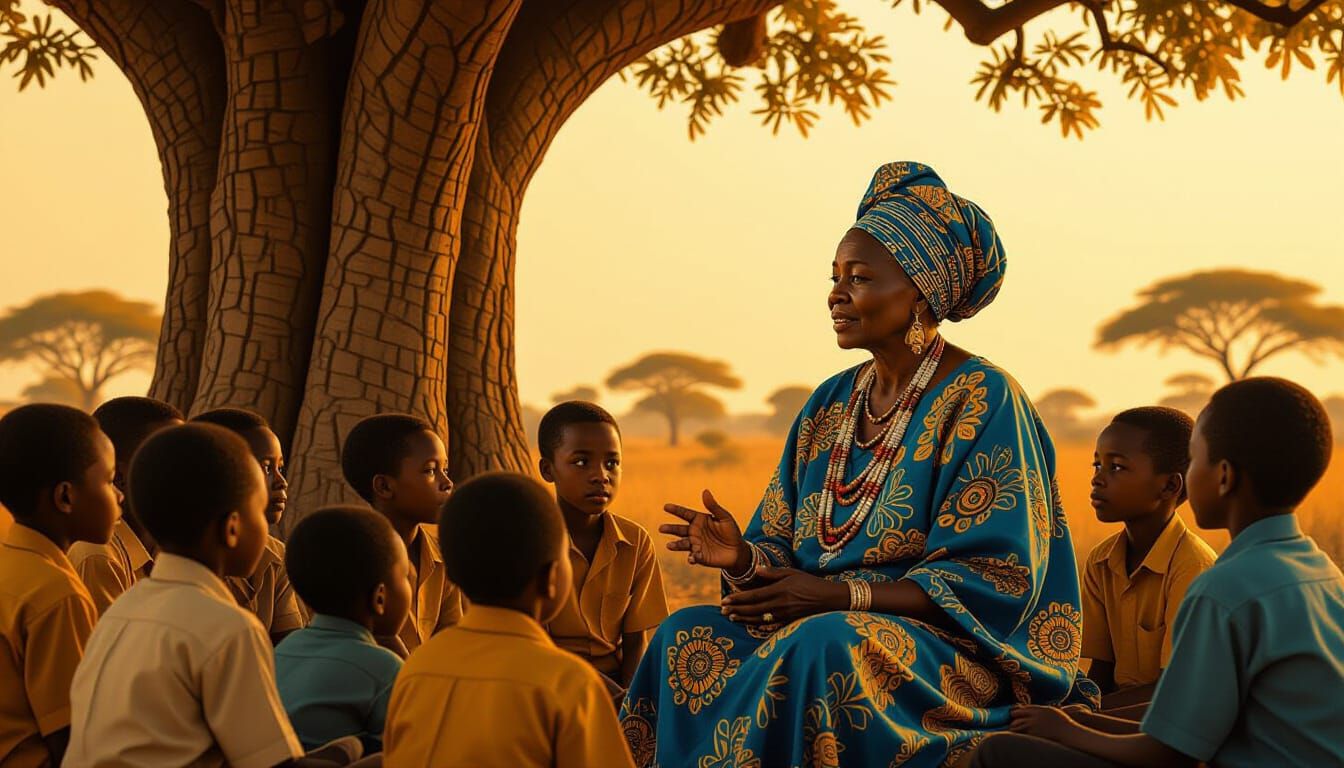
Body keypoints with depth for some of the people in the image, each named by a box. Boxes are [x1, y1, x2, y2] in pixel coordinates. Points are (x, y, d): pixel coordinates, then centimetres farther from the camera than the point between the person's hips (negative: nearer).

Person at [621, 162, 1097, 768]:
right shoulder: (830, 404, 13)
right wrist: (744, 558, -13)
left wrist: (838, 595, -22)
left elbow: (993, 579, -14)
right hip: (820, 625, 6)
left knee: (821, 646, -36)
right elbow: (785, 552, 13)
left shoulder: (982, 400, -8)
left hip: (956, 647, -6)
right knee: (687, 634, -18)